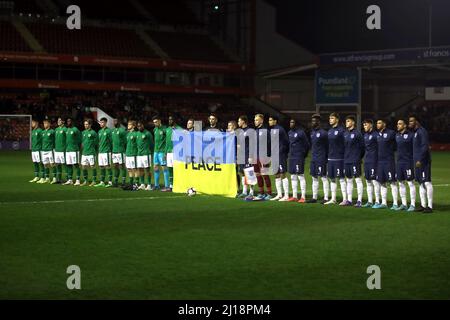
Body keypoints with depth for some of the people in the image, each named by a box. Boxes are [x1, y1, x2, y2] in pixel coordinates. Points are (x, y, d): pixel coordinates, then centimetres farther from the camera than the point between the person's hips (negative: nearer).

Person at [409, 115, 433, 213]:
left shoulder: (422, 131, -12)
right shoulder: (415, 132, 17)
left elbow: (425, 147, -19)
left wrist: (420, 160, -22)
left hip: (423, 162, -10)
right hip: (418, 161, 10)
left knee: (427, 182, -8)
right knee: (420, 183, 12)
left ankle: (430, 206, -8)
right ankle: (423, 205, 17)